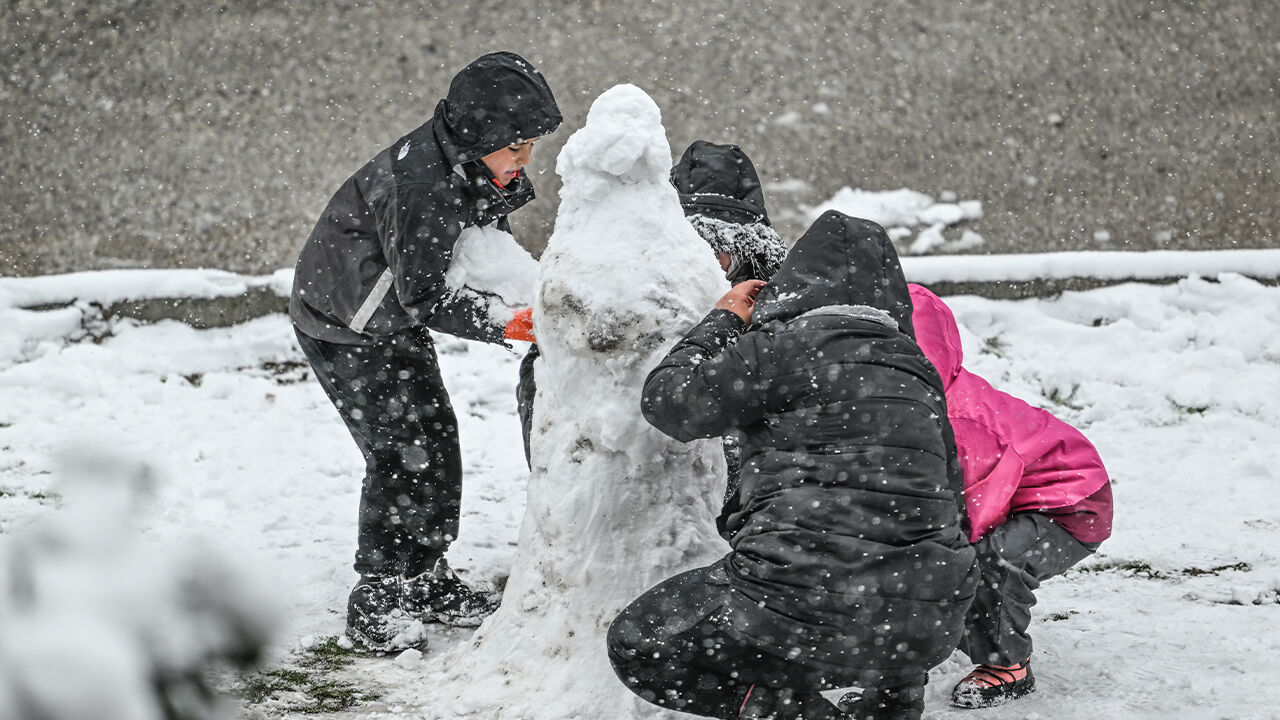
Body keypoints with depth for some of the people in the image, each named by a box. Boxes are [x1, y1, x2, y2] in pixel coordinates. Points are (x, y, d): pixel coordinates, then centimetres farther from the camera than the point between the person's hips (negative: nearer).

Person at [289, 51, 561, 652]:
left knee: (437, 438, 9)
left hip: (397, 320, 9)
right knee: (402, 451, -11)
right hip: (344, 327, -9)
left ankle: (427, 580, 23)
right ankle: (376, 605, 0)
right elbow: (423, 297, -32)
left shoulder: (475, 167, -8)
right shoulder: (419, 184, -35)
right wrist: (501, 324, -38)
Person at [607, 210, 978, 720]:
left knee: (637, 646, 9)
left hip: (813, 611, -6)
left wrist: (725, 320, 15)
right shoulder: (917, 372, 15)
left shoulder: (793, 344, -6)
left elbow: (670, 401, -2)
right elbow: (951, 490, 22)